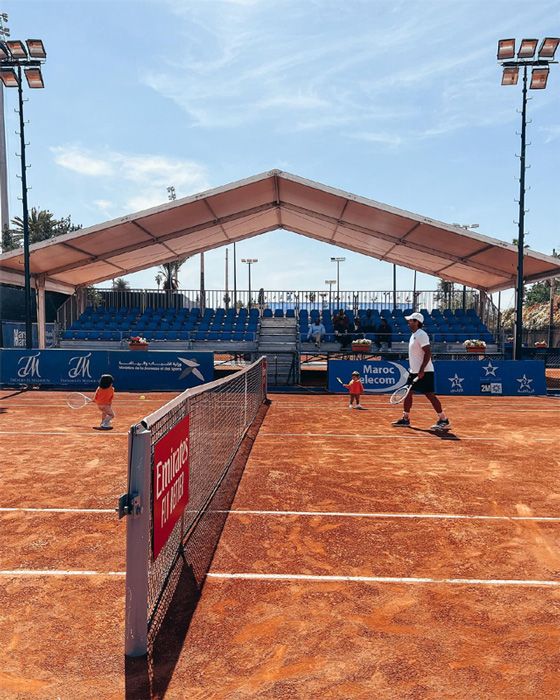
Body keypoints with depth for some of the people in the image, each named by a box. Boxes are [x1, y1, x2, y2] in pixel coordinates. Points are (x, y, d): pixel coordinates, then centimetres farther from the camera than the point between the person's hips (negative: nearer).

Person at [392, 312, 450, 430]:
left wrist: (421, 370, -26)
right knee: (408, 393, 10)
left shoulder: (421, 335, -14)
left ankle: (444, 420, -1)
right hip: (415, 372, 10)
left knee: (430, 395, -8)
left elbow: (428, 353, -22)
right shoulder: (414, 335, 15)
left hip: (424, 372, -10)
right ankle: (405, 419, 18)